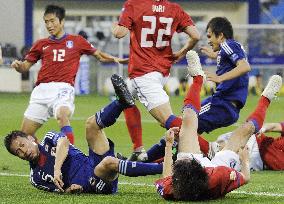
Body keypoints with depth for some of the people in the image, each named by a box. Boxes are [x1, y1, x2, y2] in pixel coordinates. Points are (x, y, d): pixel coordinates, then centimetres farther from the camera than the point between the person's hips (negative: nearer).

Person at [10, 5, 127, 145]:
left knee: (62, 116, -35)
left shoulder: (76, 41, 13)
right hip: (42, 89, 4)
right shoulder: (41, 44, 18)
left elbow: (100, 55, 19)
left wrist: (115, 59, 2)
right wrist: (17, 65, -3)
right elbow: (25, 67, 20)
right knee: (25, 133, -1)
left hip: (63, 88, -4)